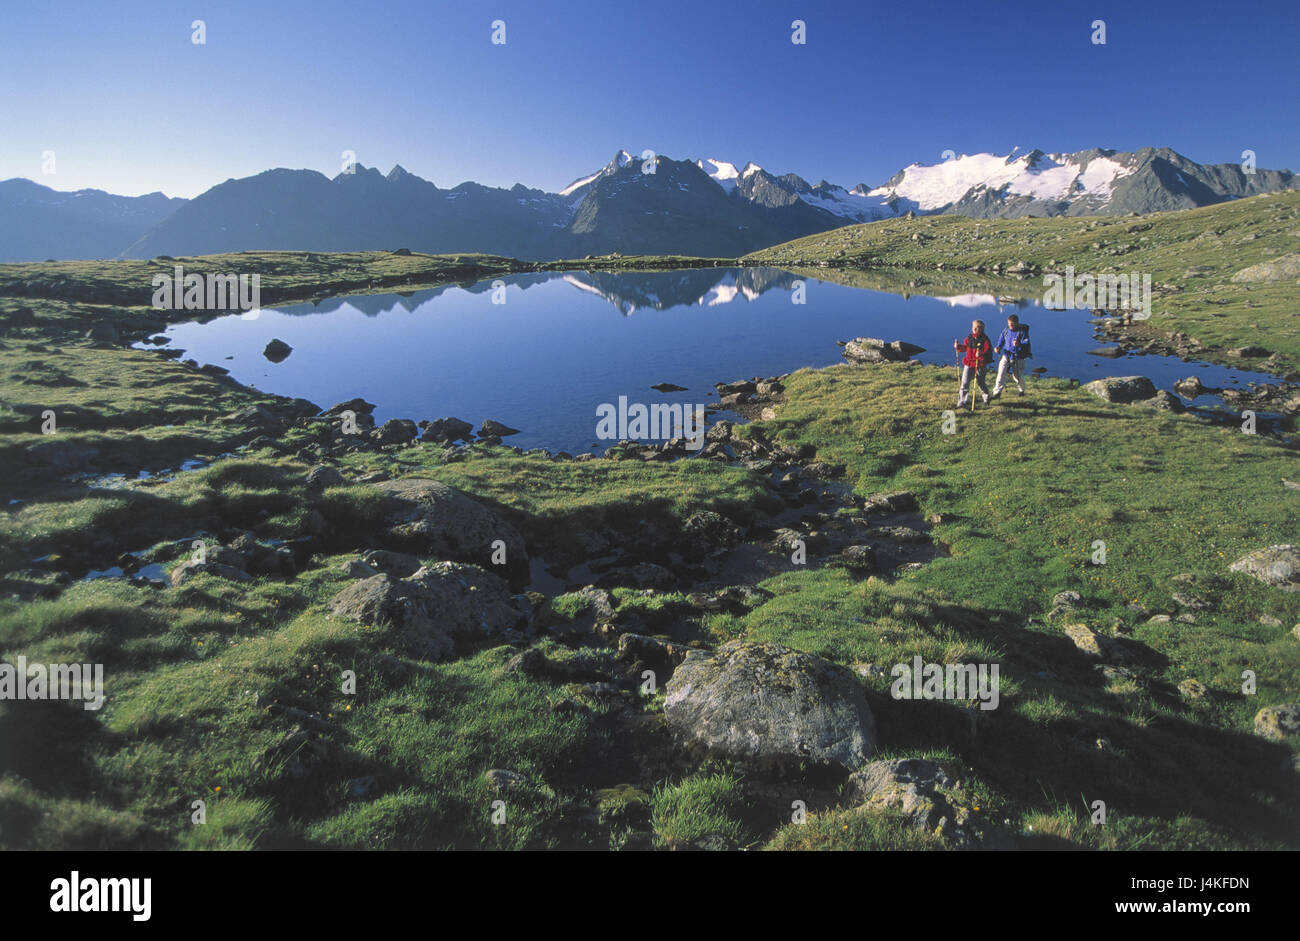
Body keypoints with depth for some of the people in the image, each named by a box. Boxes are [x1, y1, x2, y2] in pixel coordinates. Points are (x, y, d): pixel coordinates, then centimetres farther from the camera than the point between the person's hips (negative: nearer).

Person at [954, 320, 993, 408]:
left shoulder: (985, 339, -8)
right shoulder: (969, 338, 7)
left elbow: (988, 351, -15)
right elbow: (964, 347, 20)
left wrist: (981, 354, -34)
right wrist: (958, 347, 1)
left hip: (980, 365, -4)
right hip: (969, 364, 4)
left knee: (980, 382, 9)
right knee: (965, 383, -4)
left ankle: (986, 399, 35)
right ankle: (961, 402, -1)